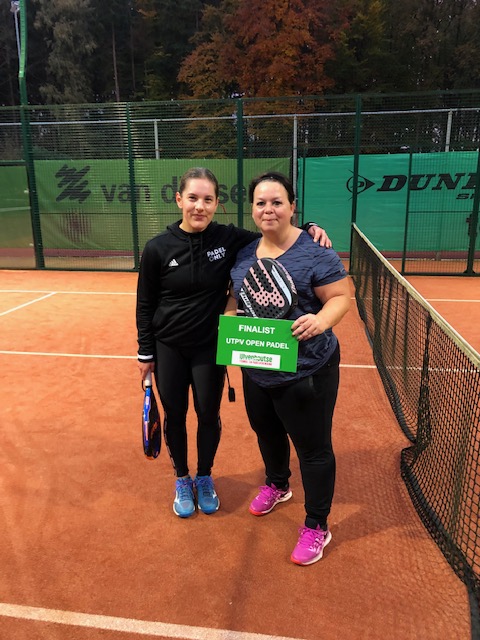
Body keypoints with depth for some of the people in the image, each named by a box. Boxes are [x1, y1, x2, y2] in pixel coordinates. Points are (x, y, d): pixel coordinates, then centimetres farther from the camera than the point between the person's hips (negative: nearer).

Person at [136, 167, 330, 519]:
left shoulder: (229, 238, -11)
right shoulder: (158, 248, -11)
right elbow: (145, 305, -2)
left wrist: (308, 229, -17)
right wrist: (146, 353, 0)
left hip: (211, 347, 0)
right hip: (168, 348, 0)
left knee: (209, 415, 13)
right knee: (175, 416, 13)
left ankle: (204, 477, 39)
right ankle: (182, 479, 38)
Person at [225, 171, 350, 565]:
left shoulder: (315, 252, -15)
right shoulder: (244, 254, 4)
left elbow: (341, 297, -15)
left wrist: (320, 321, -33)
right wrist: (229, 316, -4)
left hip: (305, 372, -6)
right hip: (256, 369, 7)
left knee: (313, 447, 7)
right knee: (266, 431, 26)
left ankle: (317, 526, 27)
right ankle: (277, 485, 55)